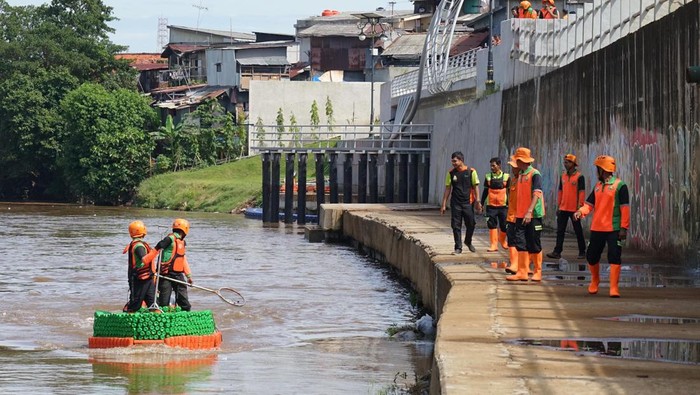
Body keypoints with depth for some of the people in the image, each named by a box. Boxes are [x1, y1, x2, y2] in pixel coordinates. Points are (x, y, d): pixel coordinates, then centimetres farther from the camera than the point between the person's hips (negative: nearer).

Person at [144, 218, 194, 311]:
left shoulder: (182, 242, 16)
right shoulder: (170, 239, -11)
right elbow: (155, 251, -15)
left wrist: (188, 276, 20)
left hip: (178, 274, 8)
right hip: (166, 274, -8)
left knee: (184, 302, 9)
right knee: (164, 302, -6)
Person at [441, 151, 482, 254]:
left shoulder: (471, 172, -3)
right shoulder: (451, 173, 4)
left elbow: (476, 187, 1)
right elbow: (448, 189, 8)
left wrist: (477, 202, -4)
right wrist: (444, 205, 4)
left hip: (468, 203, -1)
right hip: (455, 203, 1)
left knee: (471, 224, 4)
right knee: (456, 226, -1)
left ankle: (468, 242, 30)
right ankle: (458, 247, 7)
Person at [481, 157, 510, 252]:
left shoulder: (506, 177, 0)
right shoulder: (488, 177, 5)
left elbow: (510, 192, 5)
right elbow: (485, 191, 12)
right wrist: (481, 203, 9)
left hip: (503, 205, -1)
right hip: (491, 206, 1)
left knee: (504, 225, 4)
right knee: (492, 225, -7)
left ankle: (502, 241, 32)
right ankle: (494, 245, -3)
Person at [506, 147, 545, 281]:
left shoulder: (535, 174, -11)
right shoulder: (520, 175, 13)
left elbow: (537, 194, -20)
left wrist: (529, 211, -29)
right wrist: (517, 213, 18)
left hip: (533, 215, -7)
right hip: (521, 215, 7)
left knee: (534, 245, 1)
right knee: (520, 243, 1)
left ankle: (538, 272, 11)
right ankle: (522, 272, 2)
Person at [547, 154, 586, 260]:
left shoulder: (579, 177, -7)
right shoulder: (563, 176, 11)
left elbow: (582, 192, -10)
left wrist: (579, 207, -16)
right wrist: (558, 206, 12)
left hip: (574, 209, -5)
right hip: (563, 209, 5)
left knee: (578, 231, 5)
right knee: (560, 231, 0)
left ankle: (582, 252, 15)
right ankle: (557, 252, 0)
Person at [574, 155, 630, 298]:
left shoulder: (619, 186, -6)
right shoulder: (598, 186, 14)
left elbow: (625, 208, -9)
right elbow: (590, 204, 13)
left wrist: (624, 227, -15)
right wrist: (581, 211, -9)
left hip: (614, 229, -6)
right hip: (597, 228, 6)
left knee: (614, 257, -9)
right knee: (592, 256, 11)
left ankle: (614, 288, -7)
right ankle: (594, 281, 35)